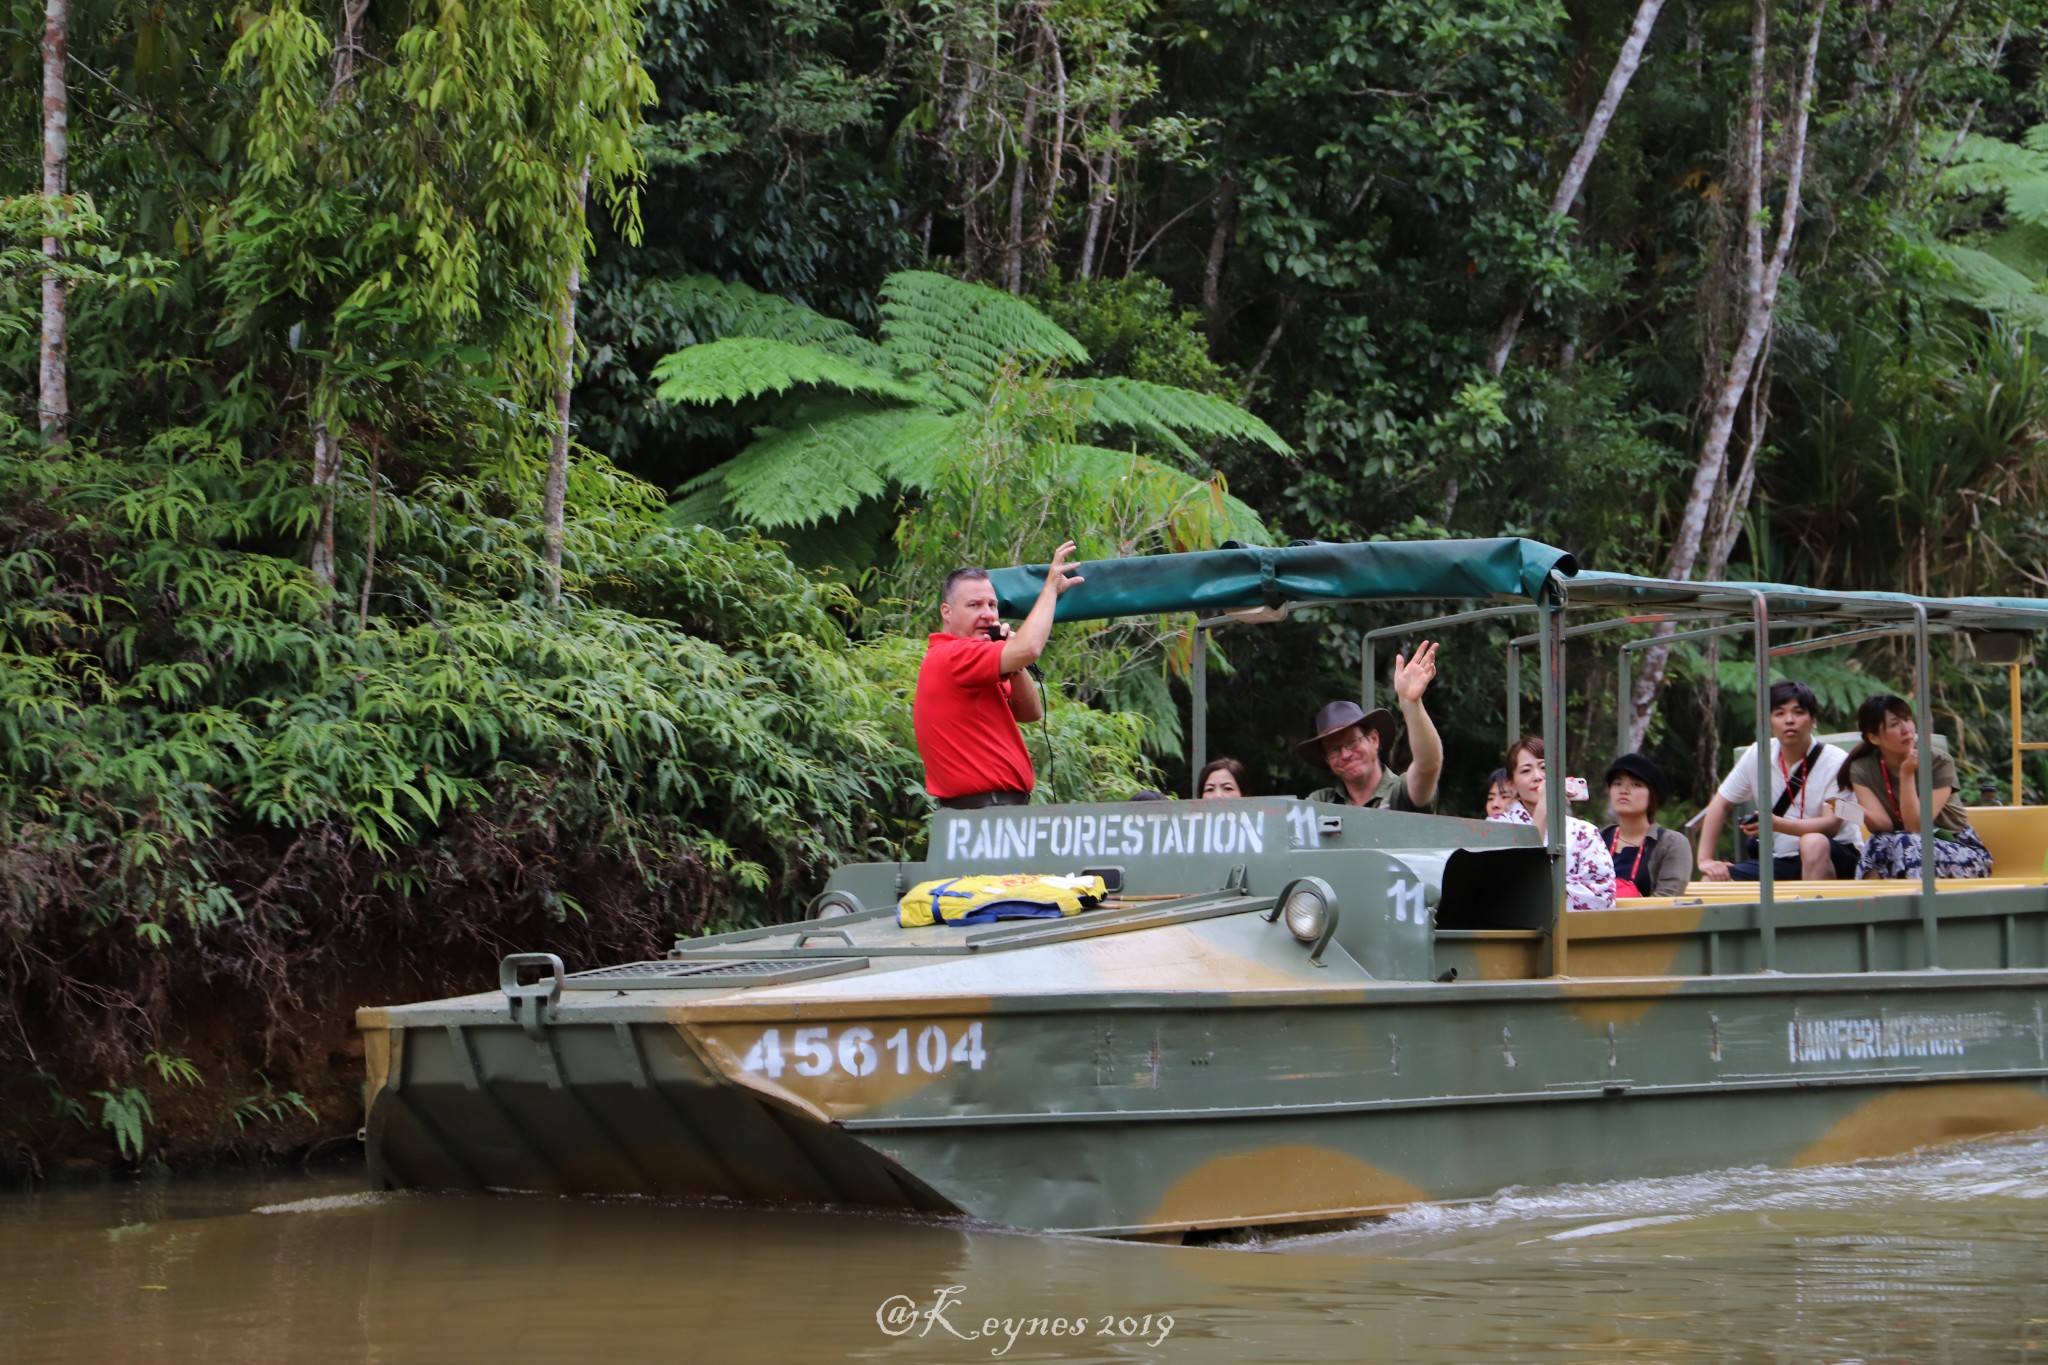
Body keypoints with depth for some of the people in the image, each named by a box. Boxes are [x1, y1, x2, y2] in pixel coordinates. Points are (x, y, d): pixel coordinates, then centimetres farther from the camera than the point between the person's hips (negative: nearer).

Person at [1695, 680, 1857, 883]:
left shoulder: (1835, 761, -12)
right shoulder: (1755, 756, 0)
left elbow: (1831, 825, -20)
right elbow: (1719, 805, 6)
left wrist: (1778, 824, -36)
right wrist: (1705, 860, -7)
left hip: (1829, 859, -4)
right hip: (1777, 861, 4)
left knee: (1813, 843, -38)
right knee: (1712, 883, -18)